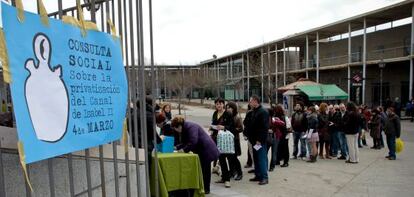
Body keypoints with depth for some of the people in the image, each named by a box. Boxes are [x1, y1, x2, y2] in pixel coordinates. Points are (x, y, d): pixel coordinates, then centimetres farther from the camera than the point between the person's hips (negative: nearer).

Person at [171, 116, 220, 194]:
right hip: (201, 151, 10)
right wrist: (177, 147, -1)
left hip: (206, 150, -10)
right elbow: (185, 142, 11)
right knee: (201, 169, 13)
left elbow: (193, 142, -33)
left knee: (205, 170, 2)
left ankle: (206, 189, 14)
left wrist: (184, 150, -24)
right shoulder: (184, 129, 7)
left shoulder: (190, 127, -25)